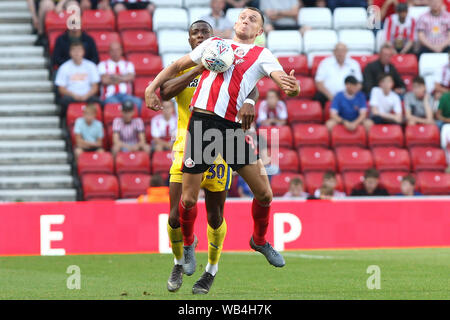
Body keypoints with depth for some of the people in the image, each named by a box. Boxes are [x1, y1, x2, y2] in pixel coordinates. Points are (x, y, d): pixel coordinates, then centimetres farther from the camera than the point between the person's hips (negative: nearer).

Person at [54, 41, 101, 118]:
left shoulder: (91, 66, 8)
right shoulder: (64, 67, 4)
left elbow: (95, 87, 7)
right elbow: (61, 89, 2)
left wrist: (86, 96, -13)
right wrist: (74, 95, -15)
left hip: (87, 96, 1)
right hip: (70, 96, -1)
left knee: (96, 101, -32)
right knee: (64, 101, -36)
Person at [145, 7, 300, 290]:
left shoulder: (262, 55, 12)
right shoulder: (213, 44, 17)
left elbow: (284, 82, -3)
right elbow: (177, 66, 27)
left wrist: (291, 87, -26)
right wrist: (152, 88, 19)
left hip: (233, 126, 0)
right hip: (201, 121, 0)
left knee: (264, 194, -2)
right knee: (189, 198, 0)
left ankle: (260, 241, 25)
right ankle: (188, 242, 29)